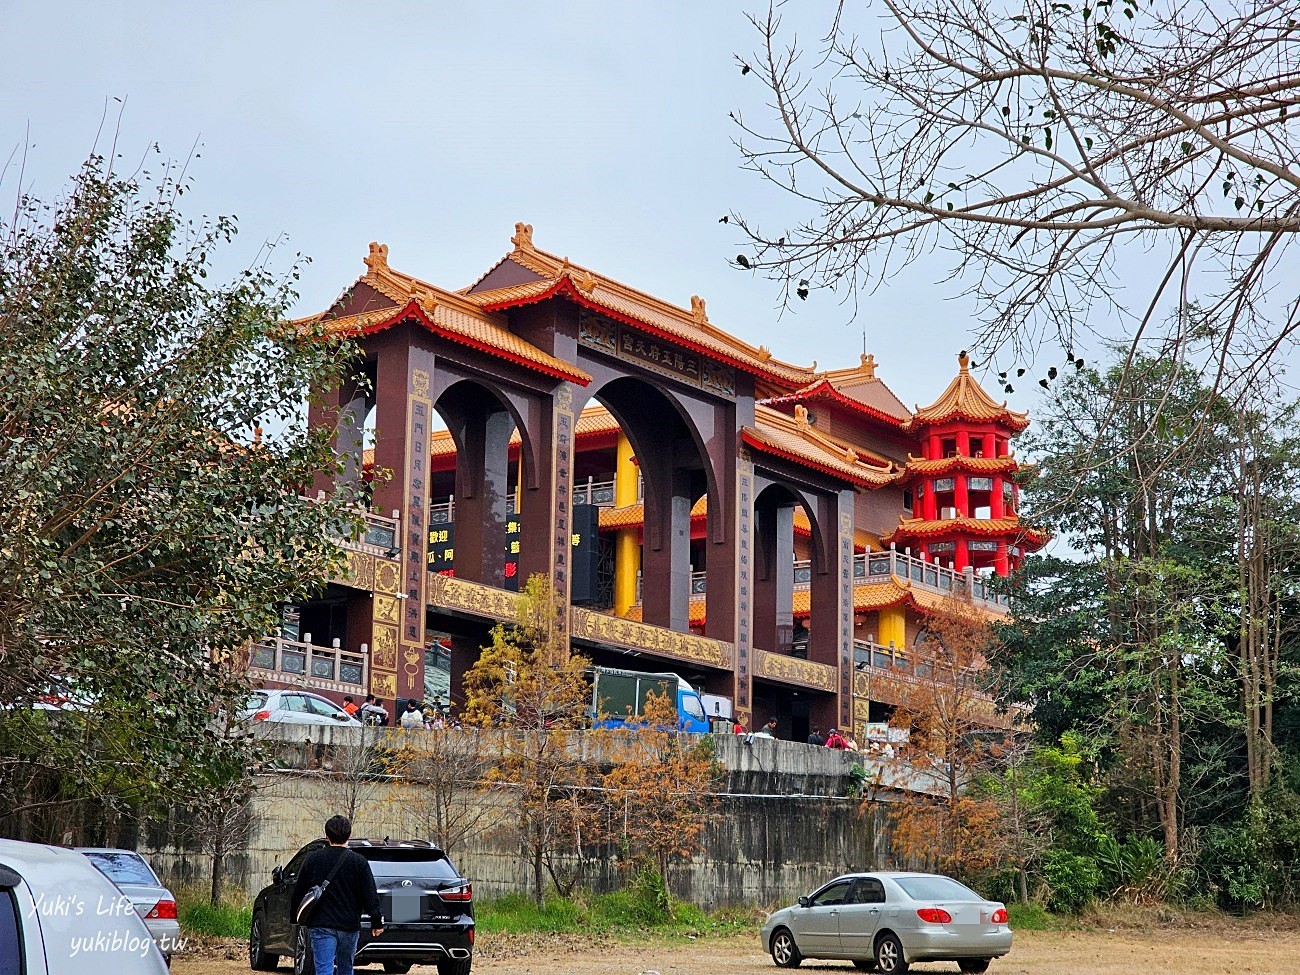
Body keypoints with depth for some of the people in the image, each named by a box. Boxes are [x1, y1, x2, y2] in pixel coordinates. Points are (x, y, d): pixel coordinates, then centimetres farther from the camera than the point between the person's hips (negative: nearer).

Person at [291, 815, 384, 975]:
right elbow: (370, 896, -4)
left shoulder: (313, 860, 2)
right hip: (349, 926, 1)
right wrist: (377, 922, 3)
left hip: (320, 926, -1)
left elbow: (298, 893, 8)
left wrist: (294, 917, 21)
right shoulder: (359, 862, -3)